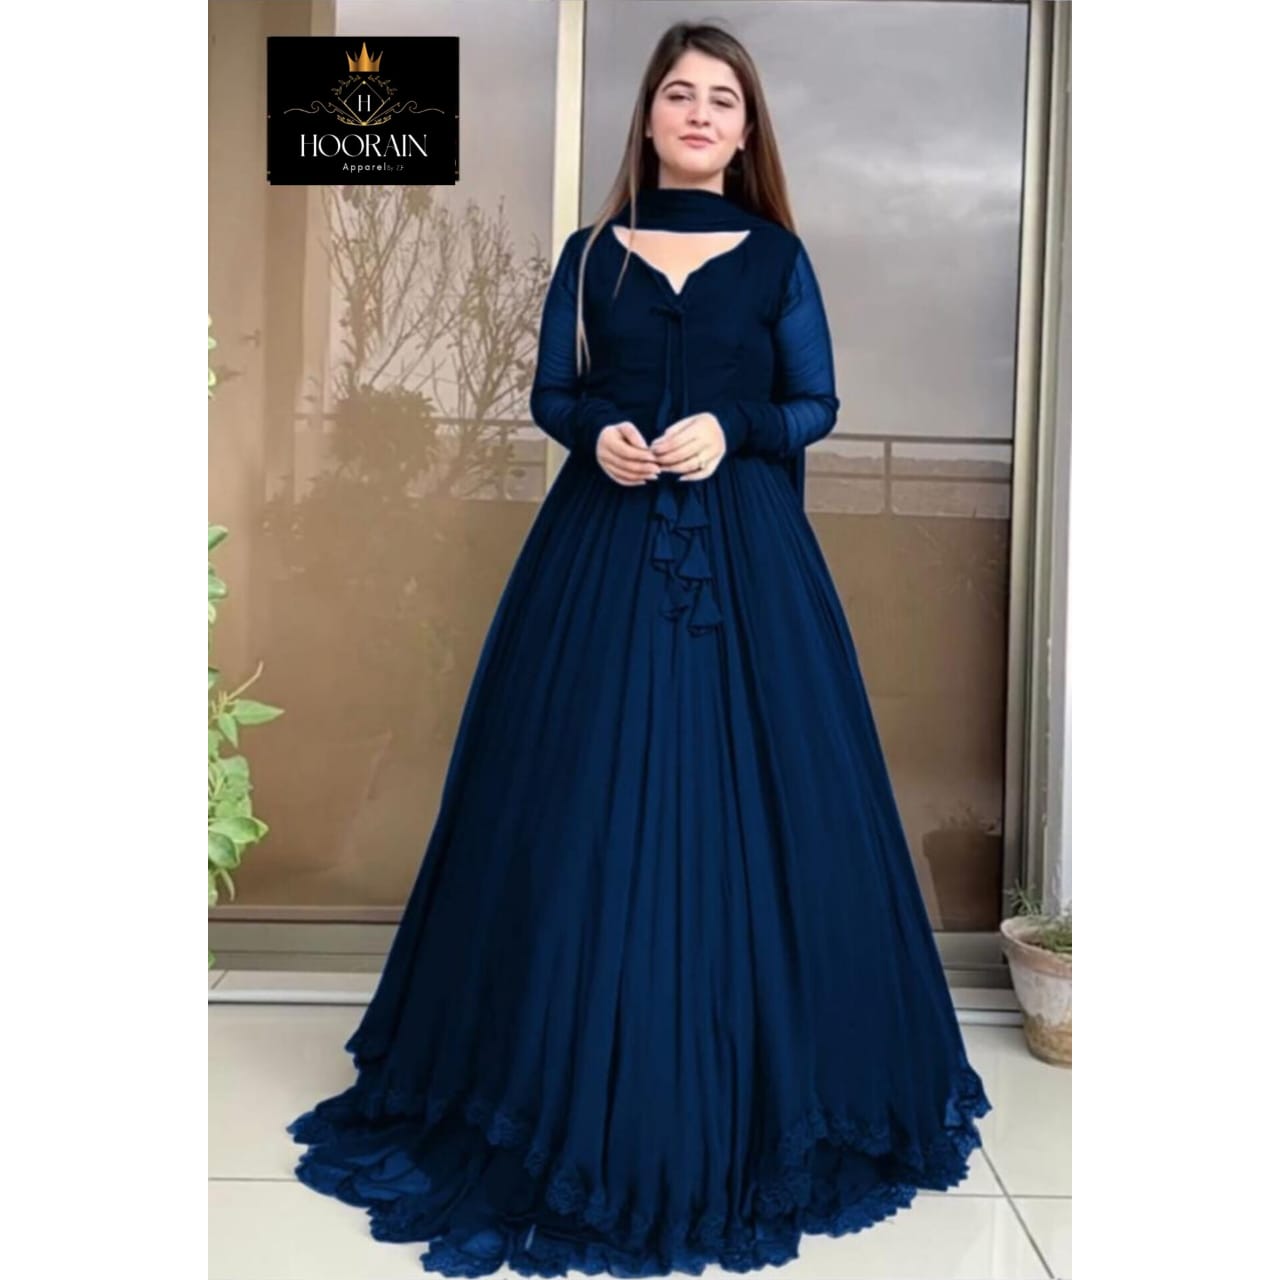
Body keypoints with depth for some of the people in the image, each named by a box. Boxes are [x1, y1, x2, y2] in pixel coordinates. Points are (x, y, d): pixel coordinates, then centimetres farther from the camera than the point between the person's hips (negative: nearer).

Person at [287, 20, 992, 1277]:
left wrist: (732, 429, -13)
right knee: (589, 808, 1)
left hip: (744, 553, 0)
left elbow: (816, 404, 6)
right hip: (602, 547, 1)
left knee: (742, 802, 1)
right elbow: (550, 393, 10)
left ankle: (741, 1104, 20)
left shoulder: (777, 256, 9)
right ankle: (588, 1102, 19)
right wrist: (599, 430, -11)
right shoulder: (592, 253, 11)